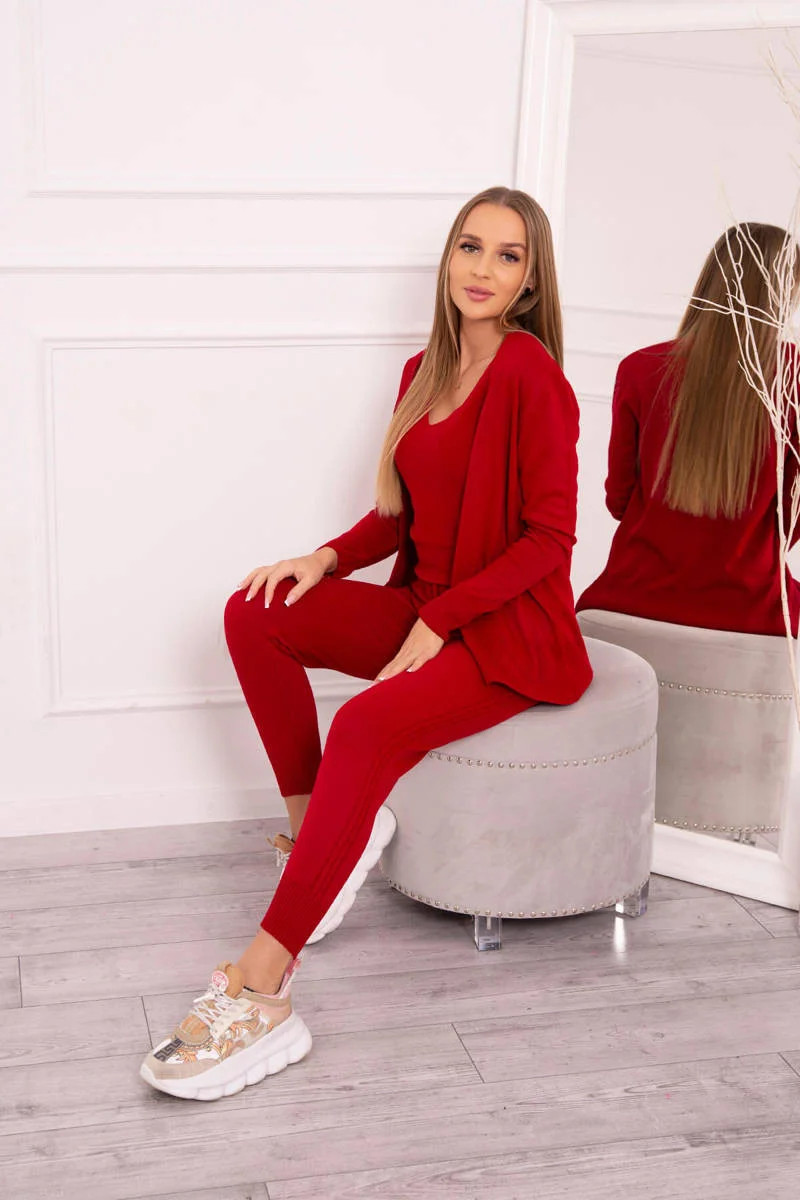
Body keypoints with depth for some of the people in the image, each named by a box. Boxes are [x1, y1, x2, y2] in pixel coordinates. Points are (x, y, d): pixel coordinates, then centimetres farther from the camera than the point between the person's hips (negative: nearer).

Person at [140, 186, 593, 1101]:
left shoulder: (531, 373, -13)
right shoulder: (426, 372, 11)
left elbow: (550, 537, -15)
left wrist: (438, 622, -19)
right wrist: (329, 558, -2)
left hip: (511, 632, -8)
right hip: (426, 611, 8)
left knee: (368, 727, -32)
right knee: (255, 613, -8)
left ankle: (261, 991, -33)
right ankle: (315, 829, 0)